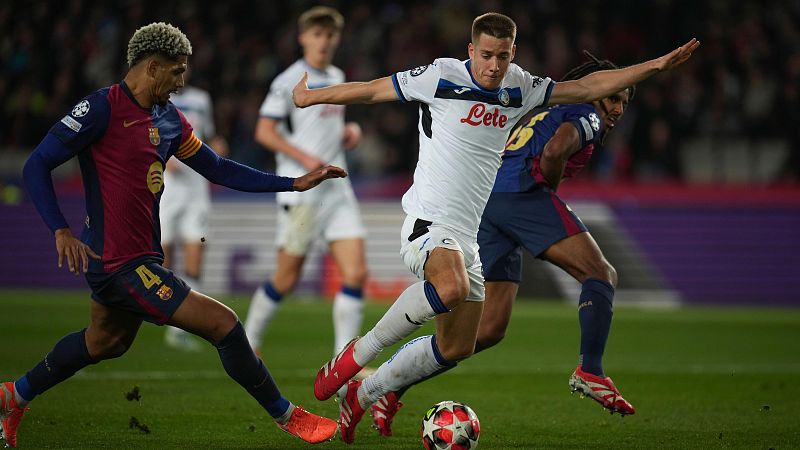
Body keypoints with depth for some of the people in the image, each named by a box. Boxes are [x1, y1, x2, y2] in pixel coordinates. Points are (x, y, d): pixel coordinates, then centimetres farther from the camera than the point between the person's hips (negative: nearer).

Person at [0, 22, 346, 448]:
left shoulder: (169, 119, 9)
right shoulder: (103, 108, -16)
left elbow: (219, 169, 16)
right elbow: (36, 165, -15)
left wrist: (294, 183, 11)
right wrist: (61, 231, -25)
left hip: (141, 257, 10)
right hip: (121, 264, -10)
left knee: (106, 341, 29)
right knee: (223, 324, -10)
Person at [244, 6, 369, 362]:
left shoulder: (336, 77, 15)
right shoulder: (289, 81, -6)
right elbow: (264, 132, -10)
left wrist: (349, 132, 8)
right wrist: (305, 158, -19)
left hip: (337, 189, 6)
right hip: (301, 190, -6)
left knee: (356, 273, -7)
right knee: (287, 279, 0)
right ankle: (248, 342, 22)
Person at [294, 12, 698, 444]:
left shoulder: (520, 88, 8)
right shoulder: (442, 77, -8)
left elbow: (586, 87, 11)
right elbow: (371, 90, 3)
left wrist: (655, 66, 4)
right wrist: (311, 96, 12)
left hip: (469, 236, 7)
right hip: (429, 220, -7)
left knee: (457, 347, 6)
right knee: (451, 287, -38)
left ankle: (362, 395, 24)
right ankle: (357, 354, -20)